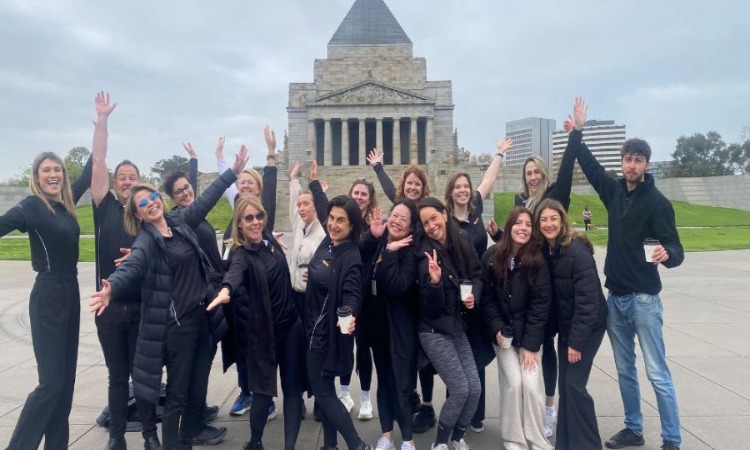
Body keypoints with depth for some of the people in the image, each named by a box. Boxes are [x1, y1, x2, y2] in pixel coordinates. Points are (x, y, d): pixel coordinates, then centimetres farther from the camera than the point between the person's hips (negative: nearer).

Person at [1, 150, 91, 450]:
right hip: (48, 296, -7)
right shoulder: (32, 206, -9)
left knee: (66, 378, 12)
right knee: (51, 381, -8)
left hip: (70, 293, 7)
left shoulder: (66, 202, 8)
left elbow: (88, 173, 20)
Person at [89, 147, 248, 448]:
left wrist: (233, 171, 19)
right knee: (177, 393, 1)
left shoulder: (180, 221, 7)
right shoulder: (146, 240, -11)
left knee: (196, 385, 16)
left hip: (200, 314, 7)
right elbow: (131, 265, -29)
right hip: (176, 321, -6)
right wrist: (112, 287, -50)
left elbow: (207, 198, 15)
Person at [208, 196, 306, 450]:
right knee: (264, 388, 2)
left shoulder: (270, 240, 1)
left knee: (293, 387, 3)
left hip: (291, 322, 5)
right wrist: (225, 290, -60)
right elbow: (235, 272, -40)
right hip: (263, 329, -5)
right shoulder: (242, 254, -15)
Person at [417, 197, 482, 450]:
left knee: (475, 389, 5)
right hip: (434, 331, -5)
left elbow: (476, 275, 13)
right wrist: (434, 281, -37)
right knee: (460, 389, -6)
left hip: (457, 327, 6)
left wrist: (474, 294, -7)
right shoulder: (426, 255, -17)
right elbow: (431, 307, -19)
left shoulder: (461, 246, -2)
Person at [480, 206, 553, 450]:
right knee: (513, 383, -8)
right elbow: (486, 298, -1)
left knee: (531, 384, -9)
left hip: (529, 334, 0)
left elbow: (541, 304, -11)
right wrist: (497, 329, -12)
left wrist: (529, 343, -14)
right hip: (503, 333, 1)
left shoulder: (537, 261, -10)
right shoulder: (492, 257, -6)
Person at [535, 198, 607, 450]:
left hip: (588, 325, -6)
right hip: (566, 325, 6)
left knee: (574, 384, -7)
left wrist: (577, 340, -21)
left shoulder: (577, 252, -22)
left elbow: (587, 301, -22)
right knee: (565, 384, 10)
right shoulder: (543, 250, -1)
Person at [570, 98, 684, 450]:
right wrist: (577, 131, 20)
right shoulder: (614, 191, 6)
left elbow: (676, 251, -14)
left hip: (643, 299, -6)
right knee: (625, 370, 15)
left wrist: (666, 254, -37)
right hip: (615, 297, 6)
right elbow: (589, 165, 20)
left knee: (657, 373, -2)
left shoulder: (657, 202, -11)